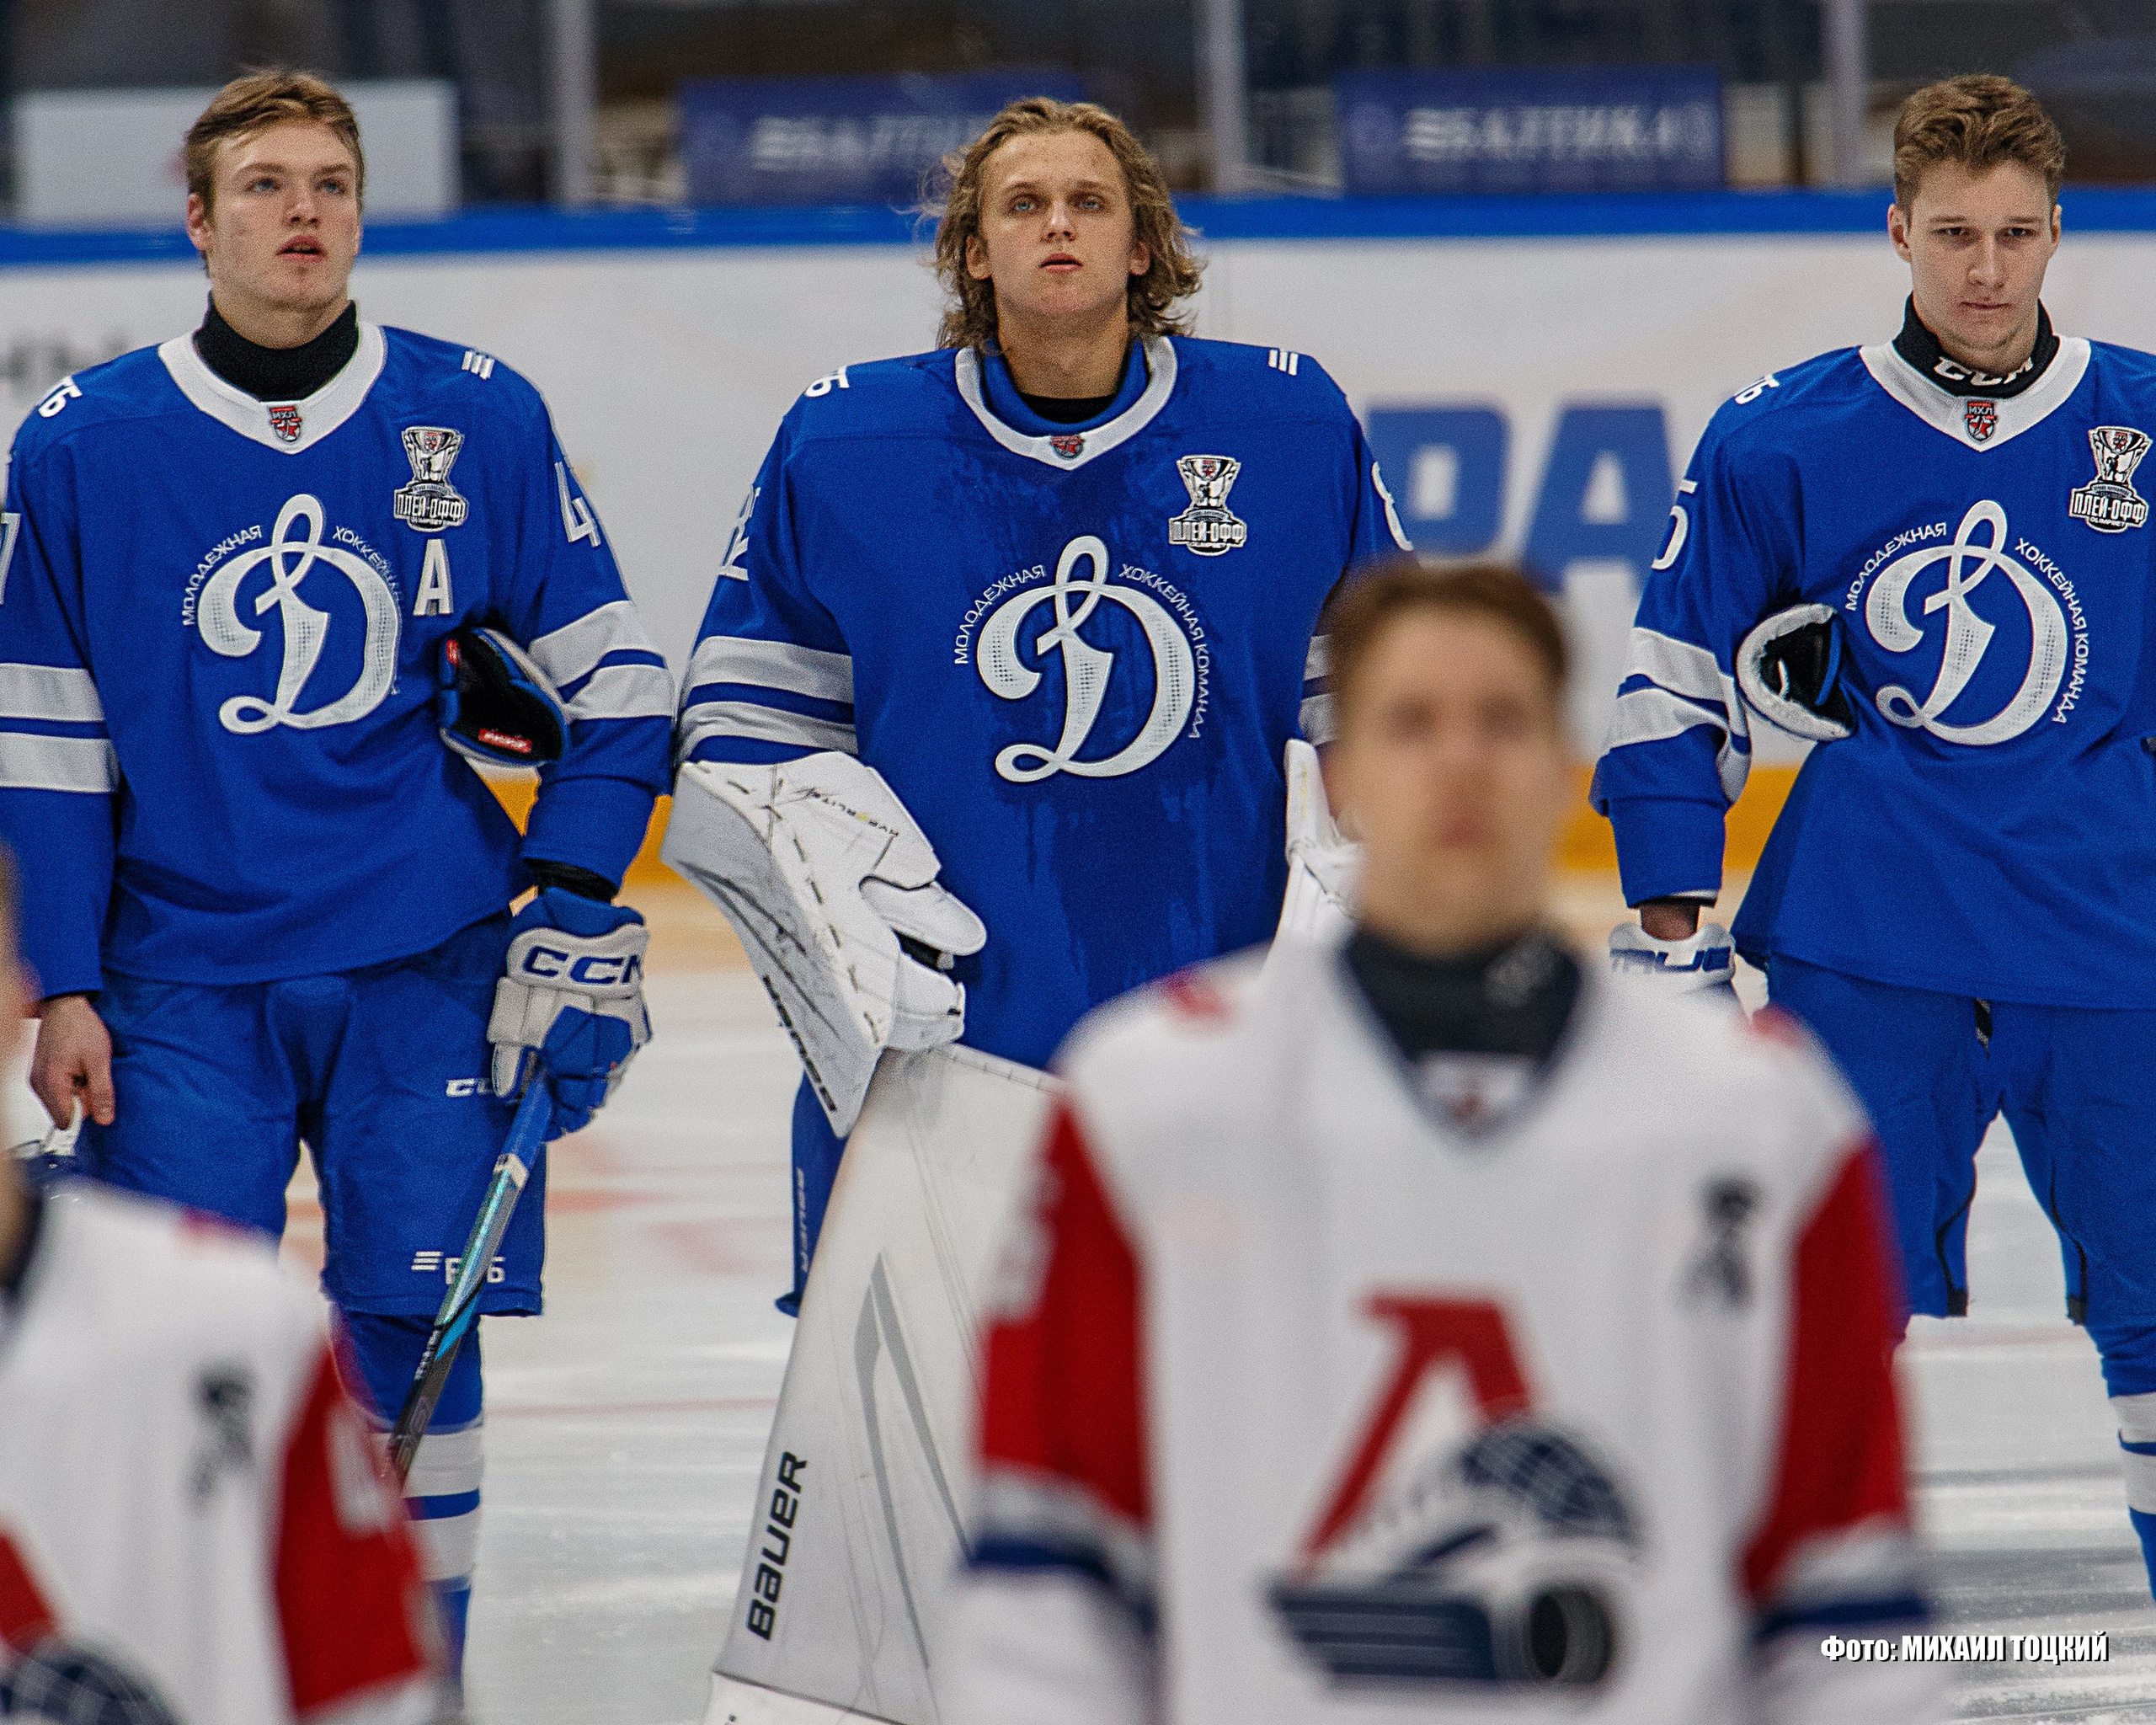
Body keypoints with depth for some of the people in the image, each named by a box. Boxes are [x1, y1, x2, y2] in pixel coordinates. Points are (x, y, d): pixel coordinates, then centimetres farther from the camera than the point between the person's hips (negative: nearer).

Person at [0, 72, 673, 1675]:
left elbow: (611, 685, 7)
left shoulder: (478, 420, 0)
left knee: (414, 1339, 1)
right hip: (182, 983, 0)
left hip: (427, 968, 0)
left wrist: (581, 924, 0)